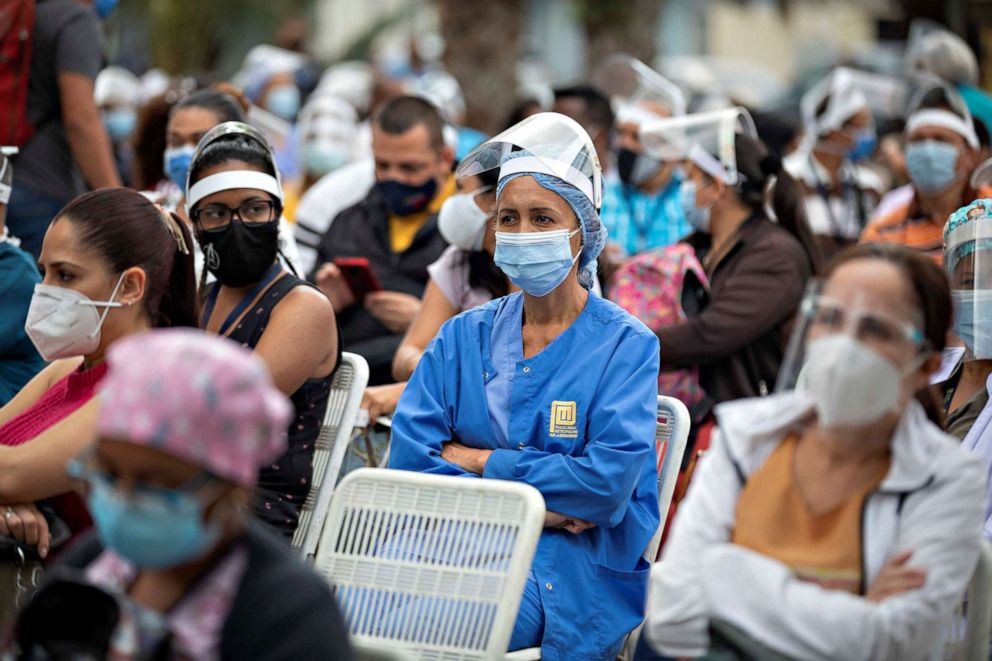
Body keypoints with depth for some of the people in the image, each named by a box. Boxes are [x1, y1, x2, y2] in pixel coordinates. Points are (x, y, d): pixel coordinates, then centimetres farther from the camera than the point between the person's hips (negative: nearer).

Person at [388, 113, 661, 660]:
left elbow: (610, 481, -10)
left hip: (578, 564, -3)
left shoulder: (627, 346, 4)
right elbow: (409, 460, 1)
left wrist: (478, 462, -4)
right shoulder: (463, 337, 15)